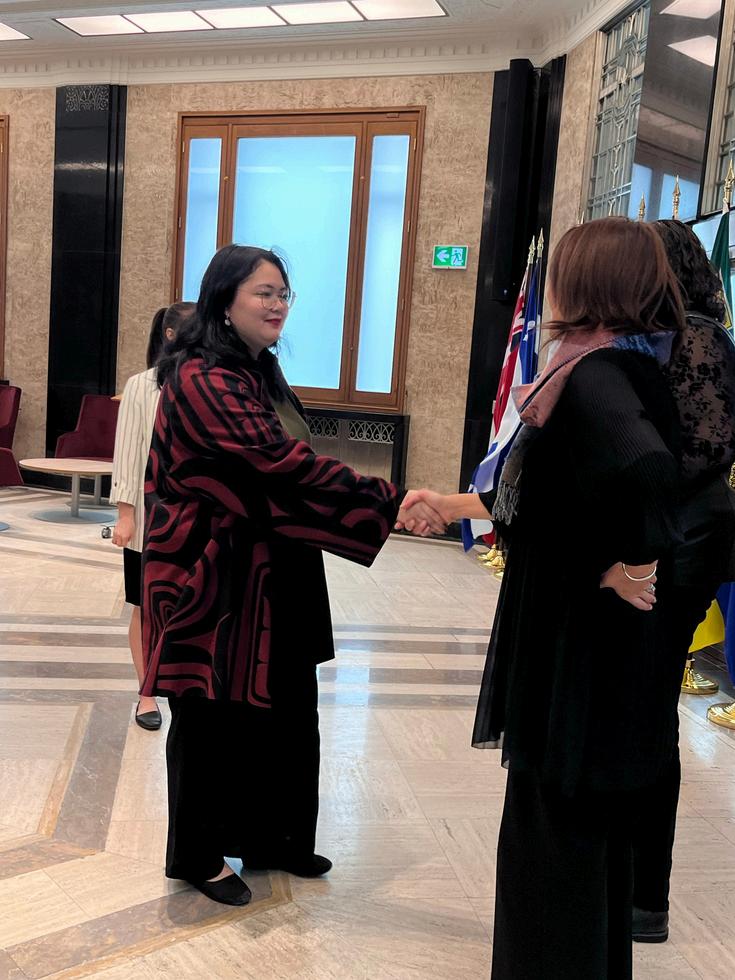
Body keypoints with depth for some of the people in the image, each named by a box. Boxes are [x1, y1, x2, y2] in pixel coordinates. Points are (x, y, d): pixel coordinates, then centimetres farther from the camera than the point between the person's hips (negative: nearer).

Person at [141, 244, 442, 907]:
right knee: (214, 714, 6)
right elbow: (279, 463, -28)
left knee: (284, 707, 15)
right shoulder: (203, 381, -18)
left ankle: (270, 837, 34)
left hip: (272, 574, 9)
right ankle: (197, 856, 26)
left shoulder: (260, 375, 12)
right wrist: (391, 502, -29)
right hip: (215, 575, -9)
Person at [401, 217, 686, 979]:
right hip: (605, 647, 9)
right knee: (594, 830, 23)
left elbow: (644, 465, -41)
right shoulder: (627, 369, 9)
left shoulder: (593, 375, -20)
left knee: (554, 836, 7)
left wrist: (630, 562, -25)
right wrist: (461, 504, 21)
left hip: (579, 645, -9)